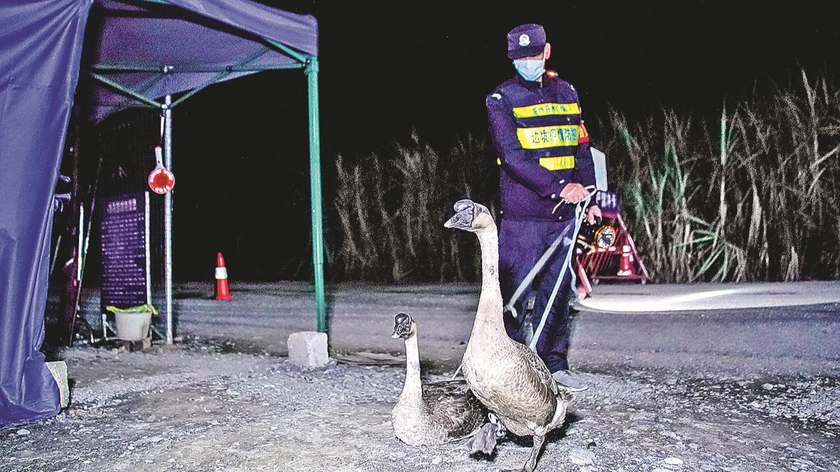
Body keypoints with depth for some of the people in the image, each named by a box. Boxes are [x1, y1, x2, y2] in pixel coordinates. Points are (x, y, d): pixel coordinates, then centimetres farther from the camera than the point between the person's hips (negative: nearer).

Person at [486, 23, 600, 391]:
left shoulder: (566, 92, 14)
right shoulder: (501, 99, -2)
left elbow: (581, 148, 19)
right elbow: (513, 156, -13)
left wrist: (588, 196, 11)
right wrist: (560, 188, -20)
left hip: (564, 212, 5)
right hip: (522, 213, -4)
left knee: (559, 290, 10)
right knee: (518, 293, -2)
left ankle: (555, 364, 23)